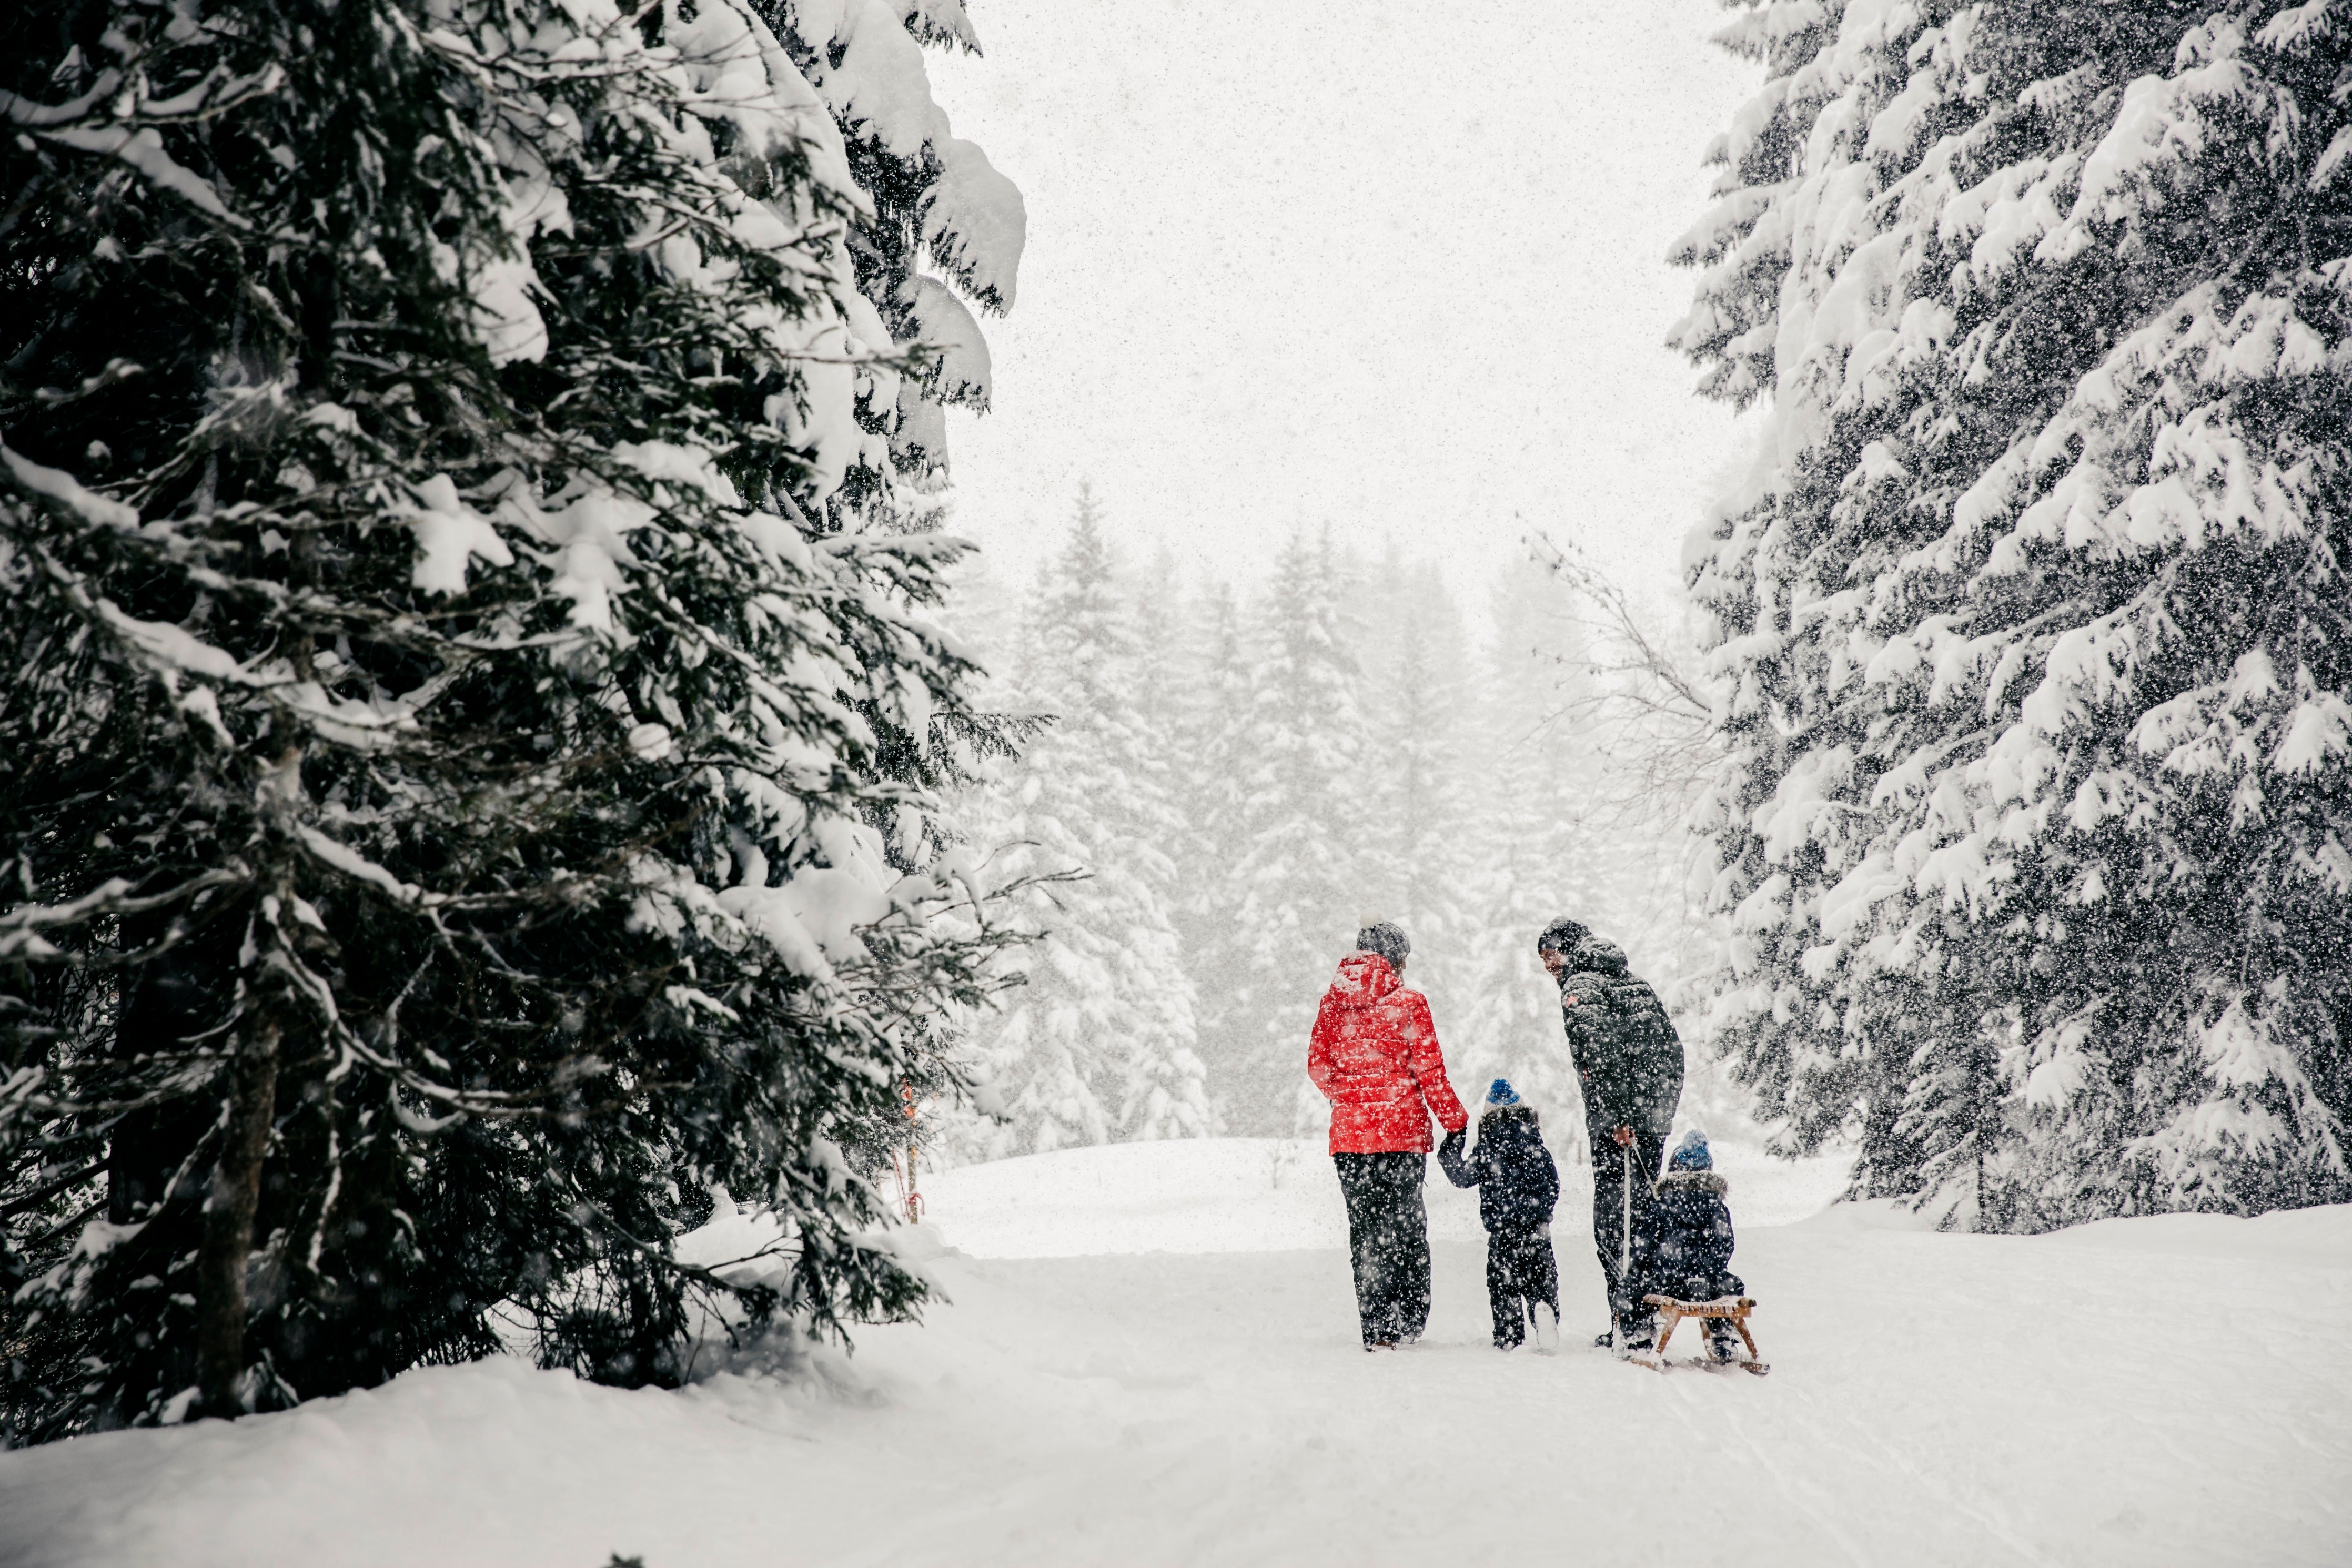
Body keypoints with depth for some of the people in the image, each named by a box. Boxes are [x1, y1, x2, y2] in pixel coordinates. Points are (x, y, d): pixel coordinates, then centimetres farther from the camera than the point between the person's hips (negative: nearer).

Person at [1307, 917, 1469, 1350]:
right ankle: (1406, 1324, 12)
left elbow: (1318, 1066, 7)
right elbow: (1429, 1070, -7)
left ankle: (1375, 1330, 9)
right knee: (1404, 1225, 10)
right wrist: (1456, 1121, 3)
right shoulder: (1409, 1003, -6)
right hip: (1402, 1129, -3)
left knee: (1364, 1230, 10)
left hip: (1349, 1132, 3)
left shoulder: (1332, 1002, 4)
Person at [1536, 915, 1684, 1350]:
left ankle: (1628, 1318, -4)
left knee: (1611, 1220, -2)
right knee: (1645, 1212, 14)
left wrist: (1616, 1116, -20)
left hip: (1616, 1123, -8)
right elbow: (1673, 1049, 16)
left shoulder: (1579, 989, -5)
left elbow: (1602, 1056, -19)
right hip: (1656, 1117, 8)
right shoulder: (1636, 983, 18)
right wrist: (1660, 1109, 17)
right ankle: (1650, 1309, 17)